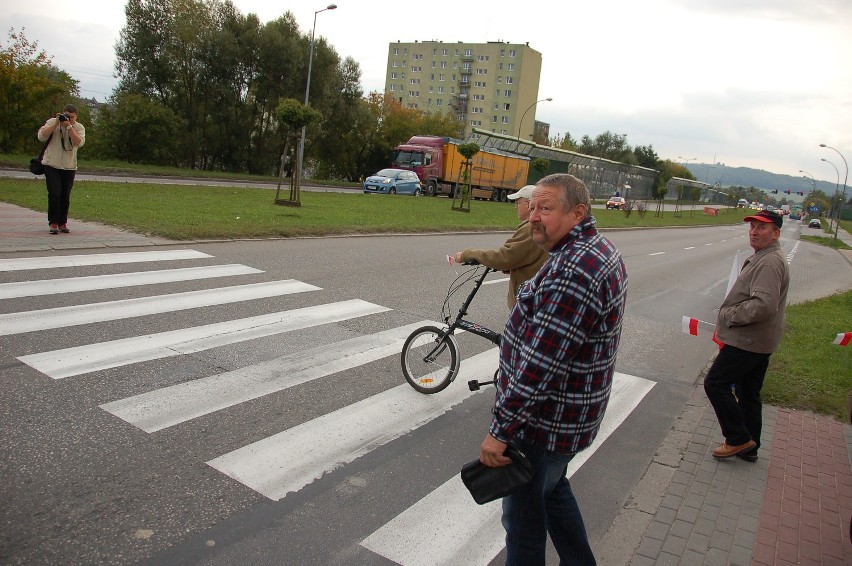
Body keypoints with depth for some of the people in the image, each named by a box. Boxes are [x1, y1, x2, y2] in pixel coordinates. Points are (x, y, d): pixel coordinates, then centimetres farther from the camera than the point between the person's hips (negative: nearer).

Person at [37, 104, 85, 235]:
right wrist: (56, 124, -15)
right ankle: (53, 223, -4)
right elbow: (41, 136, -12)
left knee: (65, 197, 5)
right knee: (54, 194, -10)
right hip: (52, 165, -1)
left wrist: (69, 126, -20)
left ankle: (62, 223, 16)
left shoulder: (79, 127, 3)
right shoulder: (52, 122, 2)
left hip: (69, 167, 2)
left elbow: (79, 142, -15)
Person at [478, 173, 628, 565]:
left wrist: (500, 430, -24)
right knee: (552, 489, 28)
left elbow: (539, 365, -30)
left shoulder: (572, 272, -29)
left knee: (524, 513, 8)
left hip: (546, 420, -10)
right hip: (572, 413, 10)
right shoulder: (602, 251, 6)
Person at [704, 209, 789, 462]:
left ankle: (738, 439, 4)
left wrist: (730, 315, -18)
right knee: (748, 394, 17)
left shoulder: (769, 262, -20)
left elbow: (764, 305, -31)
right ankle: (749, 447, 28)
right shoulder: (763, 258, 15)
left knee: (716, 383, -5)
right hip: (760, 341, 11)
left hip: (748, 341, -11)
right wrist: (732, 316, 13)